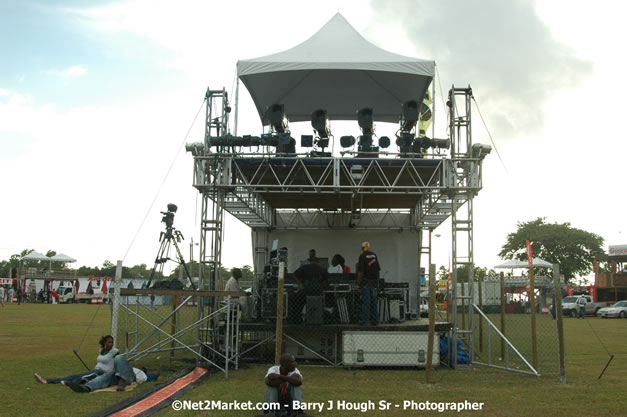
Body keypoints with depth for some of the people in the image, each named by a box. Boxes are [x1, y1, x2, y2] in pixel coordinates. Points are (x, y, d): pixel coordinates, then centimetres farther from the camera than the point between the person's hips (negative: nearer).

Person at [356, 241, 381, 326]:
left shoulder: (362, 256, -9)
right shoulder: (374, 255, 8)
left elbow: (361, 272, -14)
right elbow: (378, 269, 10)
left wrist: (358, 284, -12)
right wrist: (377, 282, 18)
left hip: (366, 281, -5)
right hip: (374, 281, 5)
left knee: (365, 301, -3)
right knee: (373, 301, 11)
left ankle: (365, 321, -3)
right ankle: (375, 320, 15)